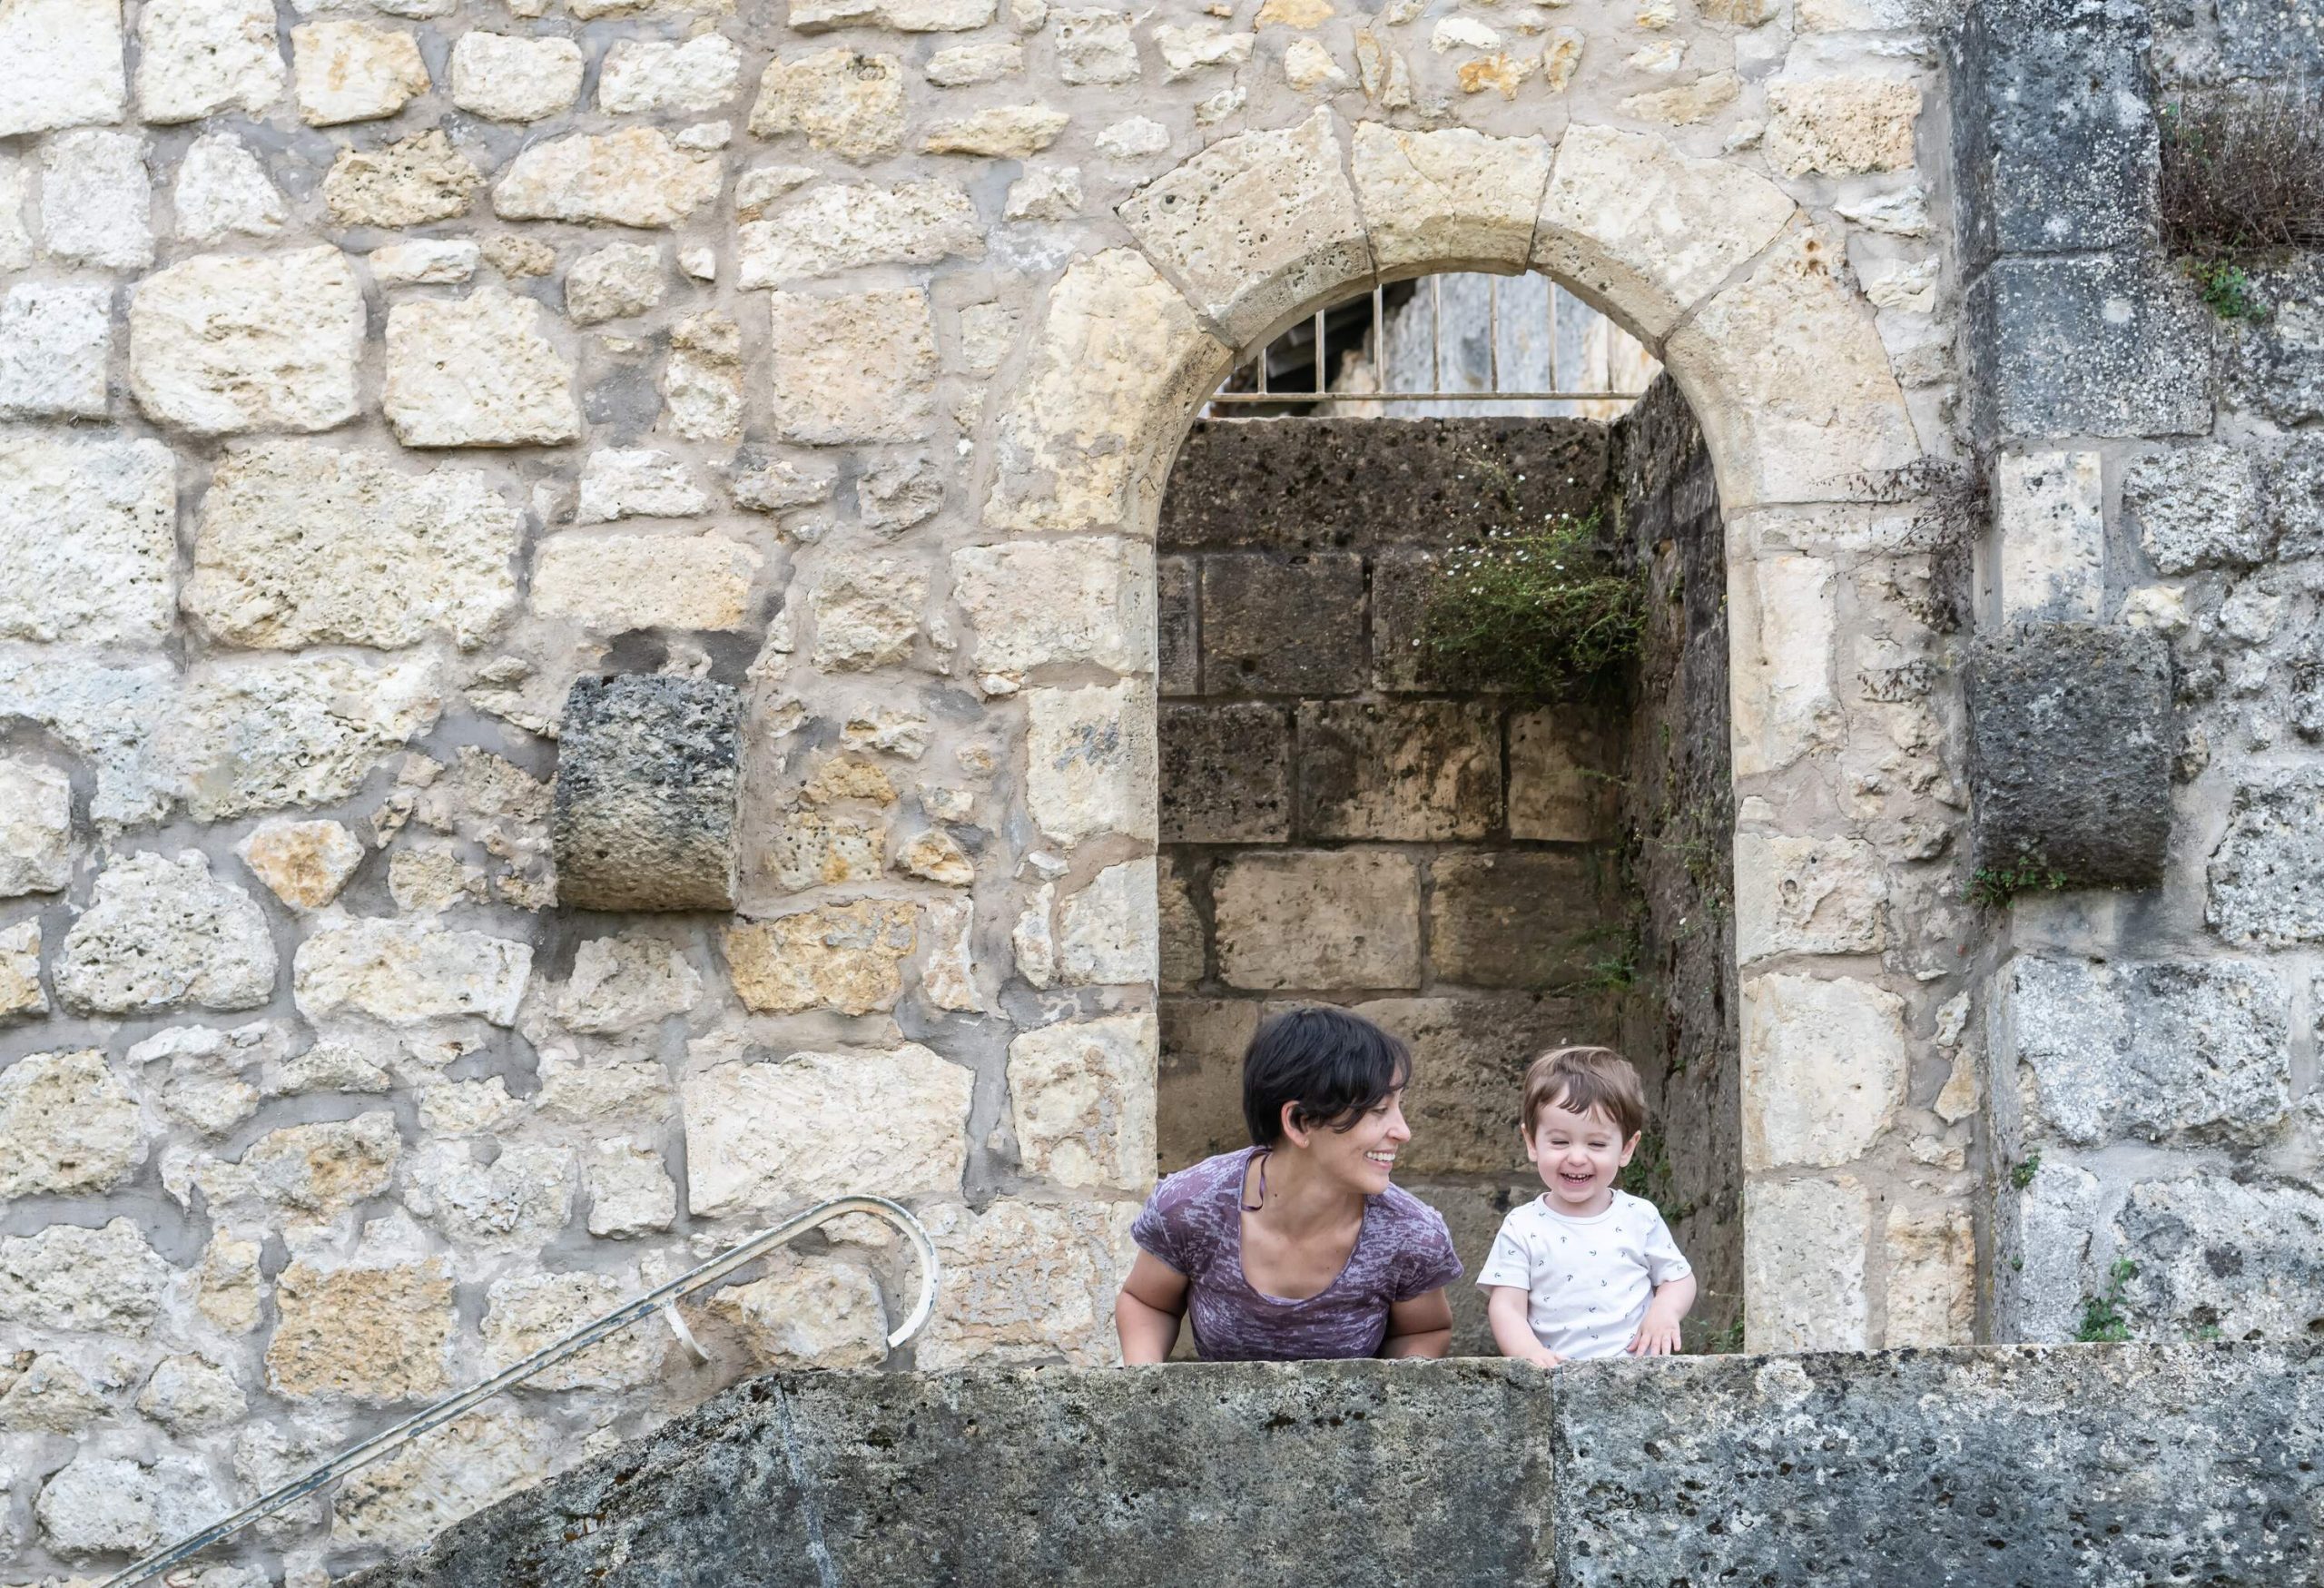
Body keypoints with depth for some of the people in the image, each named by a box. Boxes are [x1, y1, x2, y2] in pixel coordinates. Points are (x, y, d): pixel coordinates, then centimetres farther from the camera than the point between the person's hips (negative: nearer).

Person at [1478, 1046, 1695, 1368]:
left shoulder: (1640, 1218, 7)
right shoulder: (1522, 1228, 3)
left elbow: (1680, 1279, 16)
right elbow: (1506, 1308, -2)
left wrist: (1666, 1309, -7)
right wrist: (1529, 1351, -22)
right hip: (1552, 1374, 0)